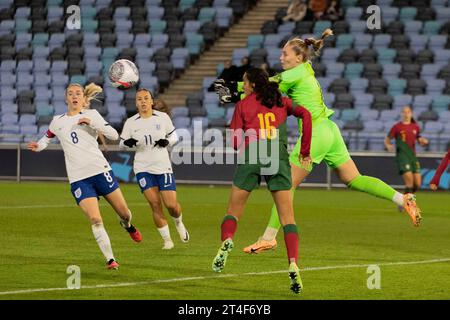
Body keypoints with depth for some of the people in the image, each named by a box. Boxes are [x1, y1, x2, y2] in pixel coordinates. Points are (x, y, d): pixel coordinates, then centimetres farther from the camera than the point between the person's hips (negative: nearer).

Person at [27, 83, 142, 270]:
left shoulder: (91, 115, 5)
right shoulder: (57, 122, 11)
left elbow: (114, 135, -4)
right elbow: (47, 137, 29)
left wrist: (92, 122, -15)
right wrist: (38, 146, 7)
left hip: (101, 170, 0)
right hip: (78, 179, 0)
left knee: (124, 212, 7)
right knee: (95, 220, -15)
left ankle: (127, 225, 45)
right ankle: (110, 259, -8)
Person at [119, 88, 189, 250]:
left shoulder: (163, 117, 0)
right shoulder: (131, 122, 0)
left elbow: (174, 136, 11)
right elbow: (121, 144, 7)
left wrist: (167, 141, -11)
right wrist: (128, 143, -16)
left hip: (163, 167, 0)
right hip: (143, 168, 0)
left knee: (171, 205, -6)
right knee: (155, 204, -9)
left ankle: (179, 223, 29)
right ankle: (167, 239, 4)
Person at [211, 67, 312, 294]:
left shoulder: (243, 105, 11)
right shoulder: (281, 101, 16)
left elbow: (234, 143, 6)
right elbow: (306, 115, 3)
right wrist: (305, 151, 8)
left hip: (251, 157, -1)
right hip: (278, 158, 1)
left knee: (233, 212, 12)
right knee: (288, 218, 1)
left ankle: (226, 241, -18)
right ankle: (293, 266, -15)